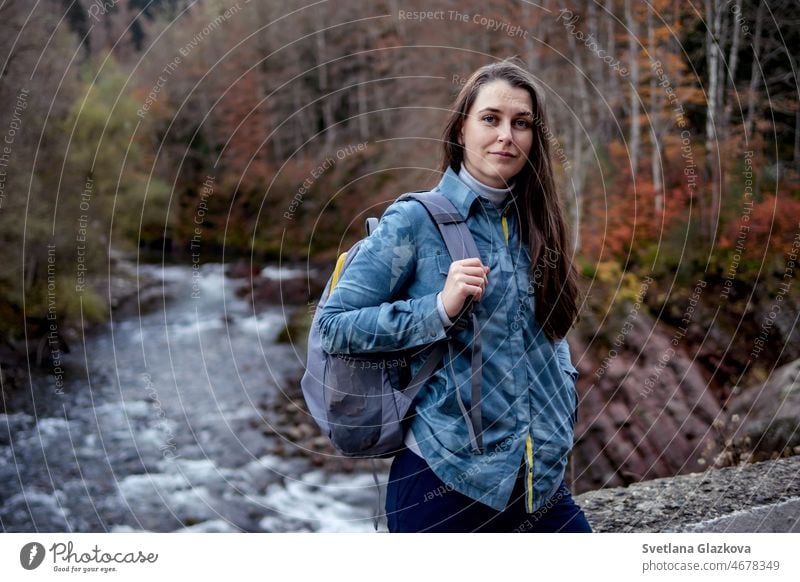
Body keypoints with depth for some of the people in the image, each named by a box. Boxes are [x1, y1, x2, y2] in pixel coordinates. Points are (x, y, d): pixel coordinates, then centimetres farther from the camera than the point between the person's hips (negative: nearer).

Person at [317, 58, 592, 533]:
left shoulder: (534, 225, 10)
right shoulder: (416, 220, -6)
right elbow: (334, 326, -9)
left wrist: (563, 403, 7)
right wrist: (441, 309, -18)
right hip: (447, 477, -5)